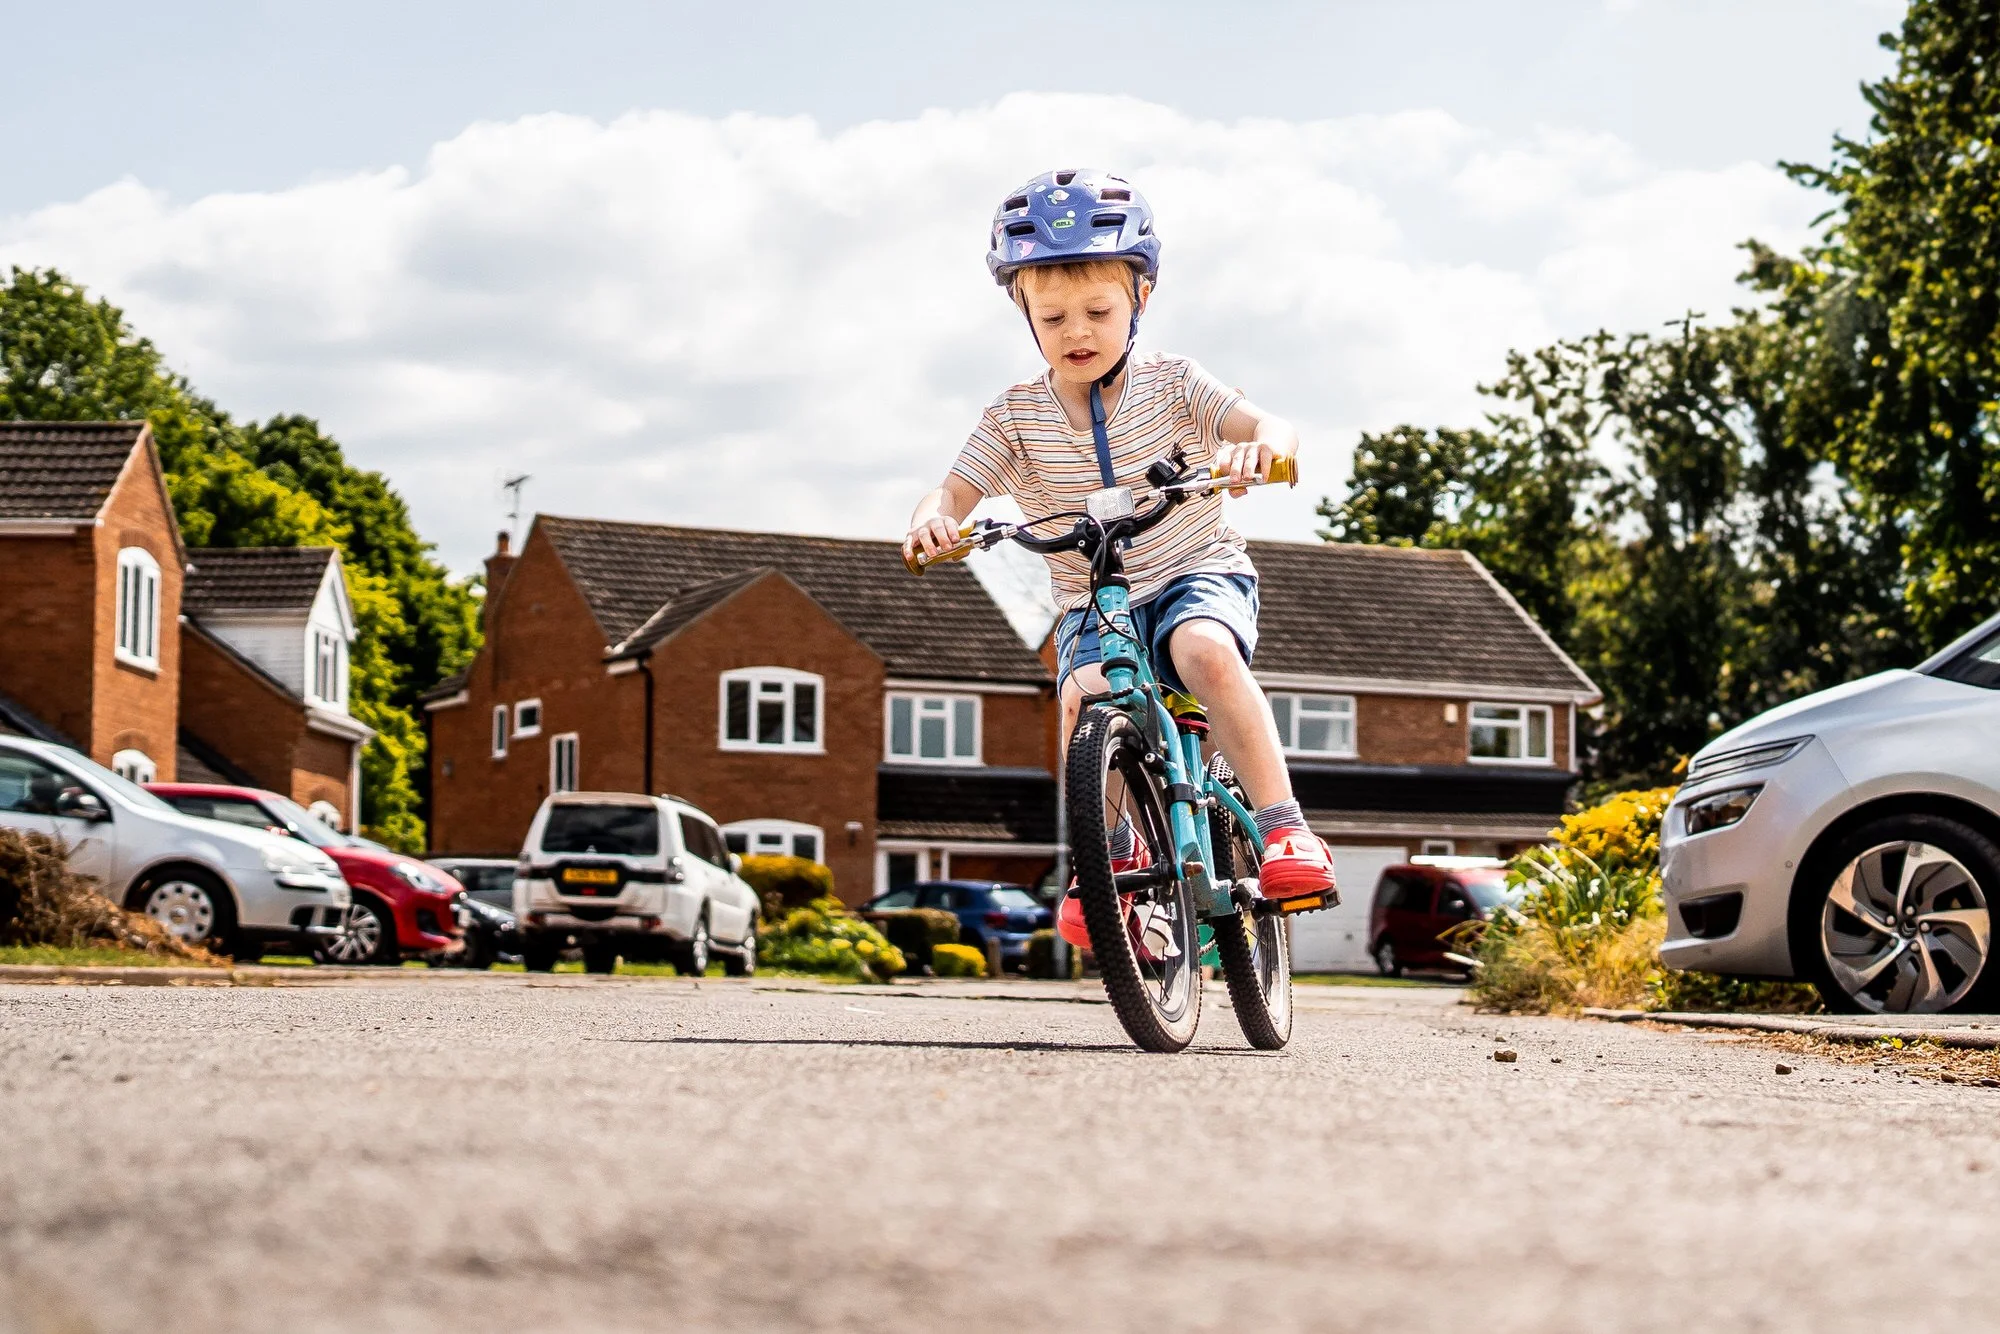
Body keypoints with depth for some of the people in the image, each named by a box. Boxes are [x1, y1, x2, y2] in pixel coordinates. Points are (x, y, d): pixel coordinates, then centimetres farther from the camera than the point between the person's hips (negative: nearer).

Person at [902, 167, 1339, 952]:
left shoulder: (1170, 383, -5)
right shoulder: (1015, 418, -2)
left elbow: (1270, 426, -17)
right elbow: (957, 490, -9)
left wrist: (1258, 445, -43)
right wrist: (933, 520, -34)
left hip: (1198, 575, -2)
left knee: (1206, 652, -37)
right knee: (1085, 697, -30)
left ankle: (1283, 828, -30)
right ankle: (1111, 851, -4)